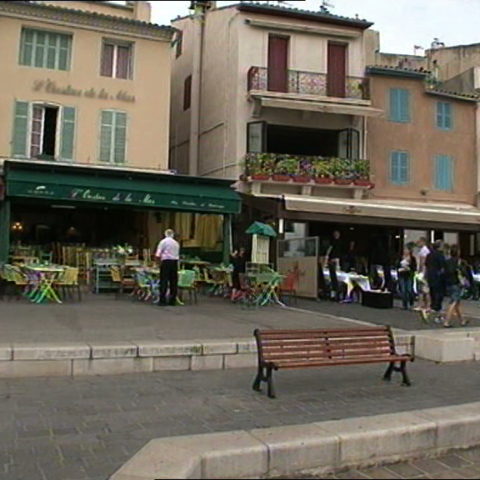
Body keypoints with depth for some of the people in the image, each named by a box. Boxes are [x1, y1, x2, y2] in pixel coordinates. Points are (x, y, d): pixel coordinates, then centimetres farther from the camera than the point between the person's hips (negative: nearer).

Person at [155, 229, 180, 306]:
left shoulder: (163, 242, -1)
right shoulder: (176, 243, 13)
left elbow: (157, 255, -5)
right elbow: (178, 255, 12)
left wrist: (159, 258, 14)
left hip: (166, 262, -4)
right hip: (175, 262, 4)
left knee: (164, 281, -3)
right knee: (173, 281, 7)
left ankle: (162, 300, -5)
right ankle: (172, 300, 10)